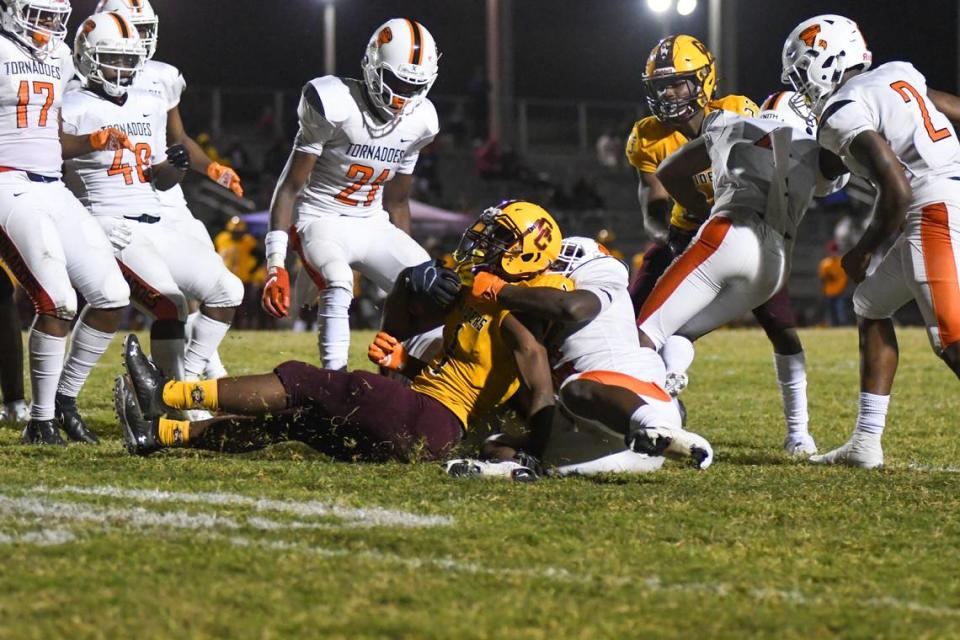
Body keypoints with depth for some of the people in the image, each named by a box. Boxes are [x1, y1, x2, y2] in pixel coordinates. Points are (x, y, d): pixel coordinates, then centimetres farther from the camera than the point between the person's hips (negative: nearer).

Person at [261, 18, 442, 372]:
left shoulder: (418, 121, -2)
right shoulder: (336, 105, -20)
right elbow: (289, 187, -16)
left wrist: (408, 260, 14)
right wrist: (275, 263, -22)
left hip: (374, 226, 6)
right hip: (323, 220, -6)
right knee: (339, 283, -35)